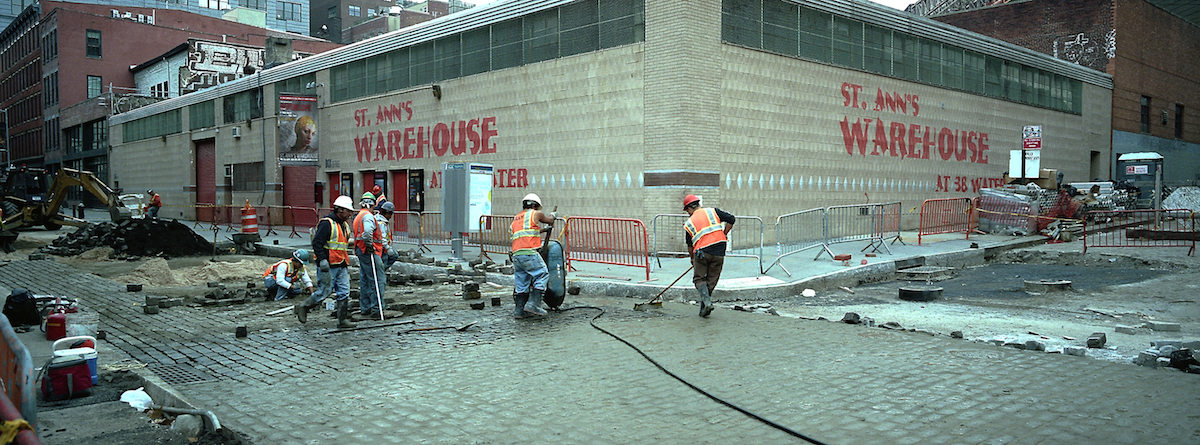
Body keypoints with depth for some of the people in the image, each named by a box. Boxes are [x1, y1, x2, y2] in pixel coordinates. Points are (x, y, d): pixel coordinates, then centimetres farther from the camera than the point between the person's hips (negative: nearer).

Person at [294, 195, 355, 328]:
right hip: (328, 266, -8)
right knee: (324, 292, -4)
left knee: (344, 293, 2)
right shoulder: (326, 223, -11)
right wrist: (322, 259, -25)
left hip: (341, 267, 8)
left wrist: (347, 264, 26)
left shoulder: (344, 225, 18)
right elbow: (317, 242, -17)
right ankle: (302, 308, 17)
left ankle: (343, 320, 5)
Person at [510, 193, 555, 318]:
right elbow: (549, 220, 24)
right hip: (529, 253, -7)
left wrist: (543, 229, 47)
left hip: (516, 255, 7)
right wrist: (552, 215, 46)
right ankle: (533, 303, -12)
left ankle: (519, 310, 9)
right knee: (542, 275, -1)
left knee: (521, 282, 11)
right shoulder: (535, 213, 8)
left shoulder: (516, 218, 27)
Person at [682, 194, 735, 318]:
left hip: (702, 253, -2)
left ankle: (706, 301, -12)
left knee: (699, 278, 11)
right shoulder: (712, 211, 9)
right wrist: (724, 234, 14)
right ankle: (703, 309, 14)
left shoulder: (689, 223, 8)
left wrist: (693, 258, 32)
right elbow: (731, 219, 2)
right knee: (711, 281, 12)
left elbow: (689, 245, 16)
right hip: (719, 253, 2)